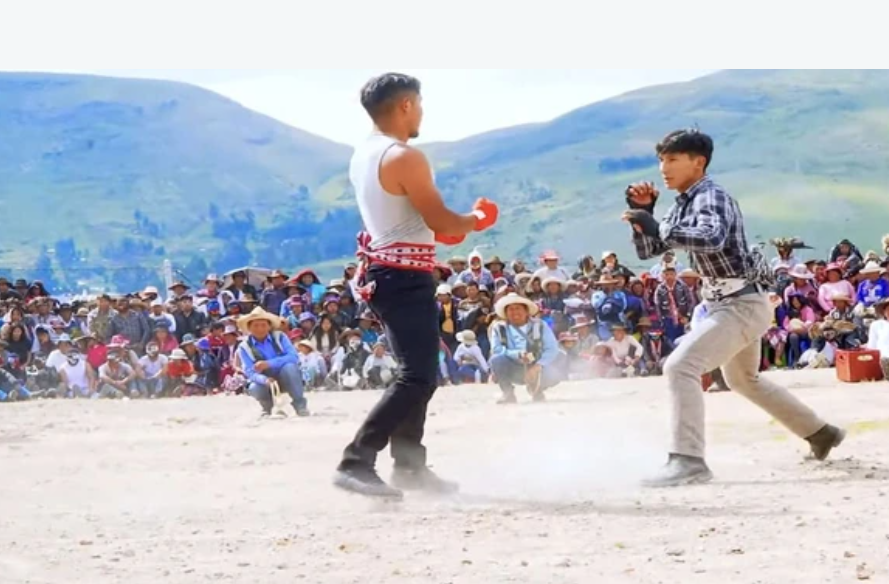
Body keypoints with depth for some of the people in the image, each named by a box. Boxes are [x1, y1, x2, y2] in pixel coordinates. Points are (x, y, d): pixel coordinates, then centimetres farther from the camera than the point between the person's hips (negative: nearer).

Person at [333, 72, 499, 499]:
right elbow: (440, 222, -16)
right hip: (406, 277, -10)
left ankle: (410, 465, 25)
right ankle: (356, 462, -17)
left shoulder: (363, 157, 12)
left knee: (416, 371, 19)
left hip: (381, 271, 10)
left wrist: (456, 226, 16)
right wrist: (477, 220, 4)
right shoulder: (405, 158, -18)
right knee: (418, 378, -10)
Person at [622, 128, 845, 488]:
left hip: (743, 305, -11)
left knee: (680, 367, -24)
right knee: (743, 379, 29)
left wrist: (657, 227, -41)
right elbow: (647, 251, 13)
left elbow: (712, 239, -39)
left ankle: (688, 461, -29)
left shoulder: (711, 198, -17)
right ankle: (820, 433, 44)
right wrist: (643, 213, -3)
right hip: (730, 305, 11)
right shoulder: (683, 205, 10)